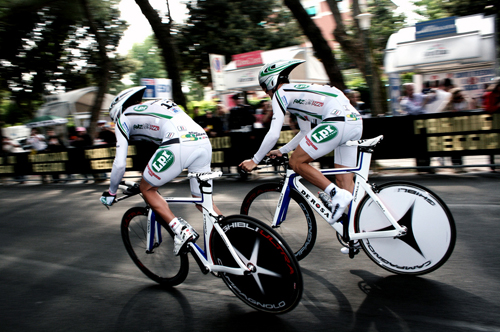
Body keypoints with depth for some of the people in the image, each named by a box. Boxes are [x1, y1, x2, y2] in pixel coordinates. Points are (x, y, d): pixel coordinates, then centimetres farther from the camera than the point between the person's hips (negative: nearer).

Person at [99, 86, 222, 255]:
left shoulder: (124, 118, 19)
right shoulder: (158, 104, 39)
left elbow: (120, 164, 13)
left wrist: (111, 192, 28)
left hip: (178, 145, -7)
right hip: (204, 141, 7)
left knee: (147, 189, 16)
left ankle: (181, 230, 3)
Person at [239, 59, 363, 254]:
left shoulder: (280, 94, 3)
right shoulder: (298, 92, 31)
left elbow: (273, 134, -5)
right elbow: (306, 132, 35)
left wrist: (254, 161, 4)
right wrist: (282, 151, 37)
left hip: (337, 122, -10)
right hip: (355, 121, 10)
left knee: (297, 162, 0)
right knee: (345, 182, 13)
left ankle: (337, 195, -7)